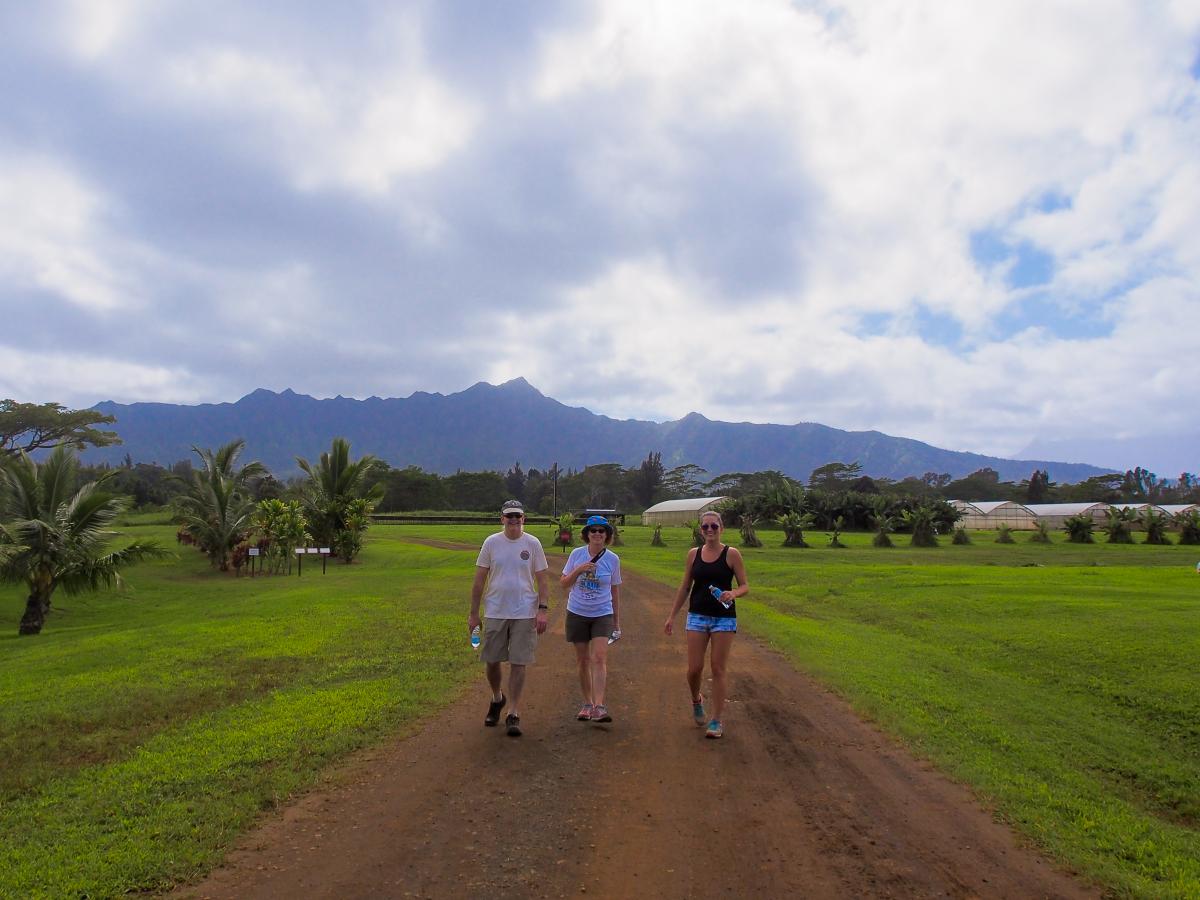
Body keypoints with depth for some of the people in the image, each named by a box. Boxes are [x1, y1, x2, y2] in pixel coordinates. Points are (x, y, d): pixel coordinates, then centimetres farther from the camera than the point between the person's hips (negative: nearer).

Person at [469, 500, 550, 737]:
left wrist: (542, 610, -8)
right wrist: (473, 613, 3)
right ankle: (497, 698, 37)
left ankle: (513, 714, 10)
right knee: (491, 661, 10)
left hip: (524, 614, -1)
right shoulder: (491, 543, 2)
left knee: (518, 663, 0)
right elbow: (479, 580, 5)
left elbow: (542, 580, 2)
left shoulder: (533, 544, 0)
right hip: (495, 612, 1)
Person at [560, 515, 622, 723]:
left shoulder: (613, 559, -1)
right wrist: (578, 570, -16)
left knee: (599, 658, -15)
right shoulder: (577, 554, -2)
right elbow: (564, 583, 2)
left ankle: (599, 706, -18)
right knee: (583, 661, 10)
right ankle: (587, 703, 24)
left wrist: (617, 620, 11)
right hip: (577, 613, 1)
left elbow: (615, 590, 8)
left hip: (602, 614, -1)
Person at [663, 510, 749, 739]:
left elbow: (745, 586, -2)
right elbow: (685, 587, 12)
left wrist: (733, 593, -24)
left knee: (718, 669, 0)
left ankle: (717, 720, 12)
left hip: (724, 618, -2)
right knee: (694, 668, 1)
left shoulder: (731, 554, -4)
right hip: (697, 616, 3)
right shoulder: (694, 554, 5)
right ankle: (696, 700, 32)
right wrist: (672, 616, 11)